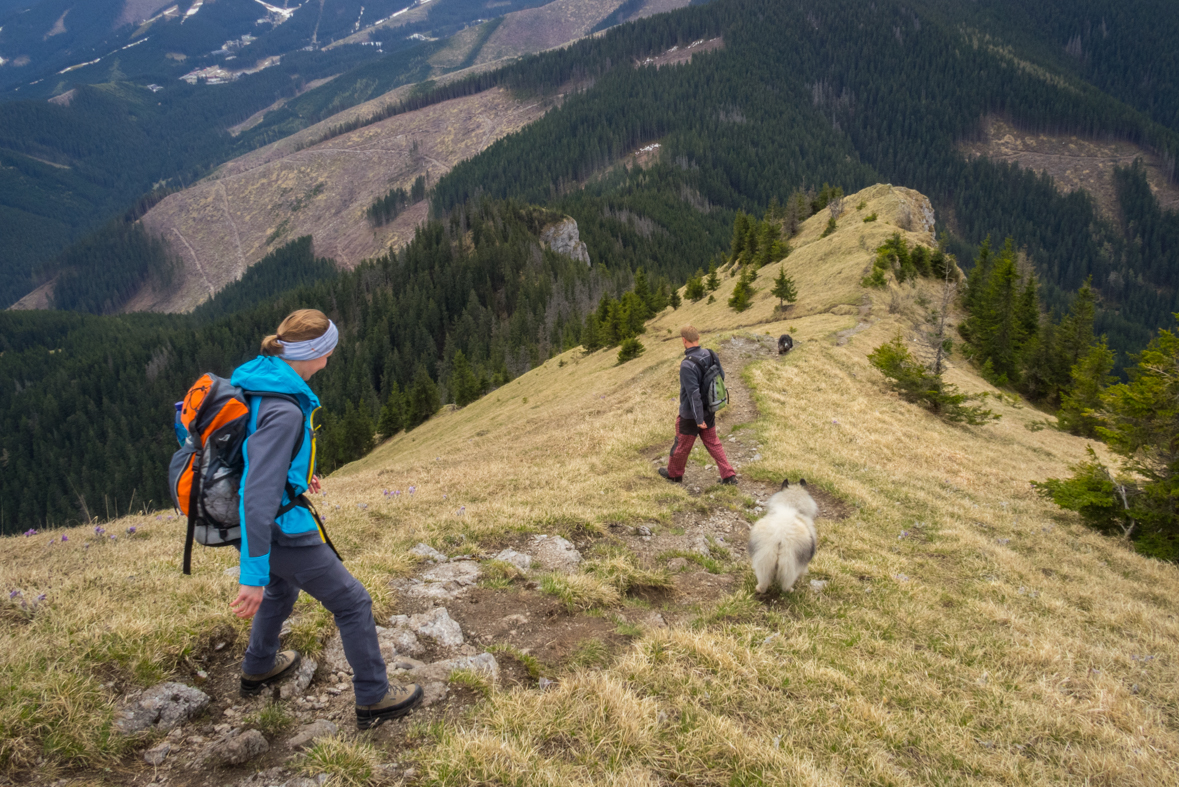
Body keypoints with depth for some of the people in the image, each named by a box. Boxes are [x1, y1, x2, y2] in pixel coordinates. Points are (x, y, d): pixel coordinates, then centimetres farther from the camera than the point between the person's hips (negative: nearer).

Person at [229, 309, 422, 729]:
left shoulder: (256, 378, -2)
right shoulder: (283, 411, -32)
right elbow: (259, 497, -34)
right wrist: (253, 574, -31)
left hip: (263, 521, 10)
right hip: (285, 530, -10)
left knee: (282, 588, 35)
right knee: (353, 603, 7)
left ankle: (257, 668, 57)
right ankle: (373, 699, 22)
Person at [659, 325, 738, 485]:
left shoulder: (687, 365, -30)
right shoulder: (711, 355, -9)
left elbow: (693, 394, -28)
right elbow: (721, 377, 6)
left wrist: (699, 419, -21)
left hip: (691, 414, -6)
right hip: (709, 410, 6)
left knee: (682, 445, 16)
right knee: (713, 443, 19)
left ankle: (674, 473, 38)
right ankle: (729, 475, 17)